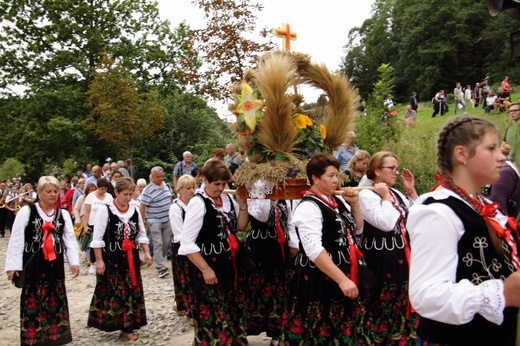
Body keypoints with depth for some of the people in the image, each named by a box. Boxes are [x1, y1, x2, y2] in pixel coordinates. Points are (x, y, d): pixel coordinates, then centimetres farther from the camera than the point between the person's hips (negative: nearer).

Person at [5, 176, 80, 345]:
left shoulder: (63, 214, 4)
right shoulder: (26, 211, -6)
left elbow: (70, 240, 4)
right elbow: (16, 239, -7)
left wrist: (74, 262, -5)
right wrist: (12, 265, -10)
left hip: (55, 264, 4)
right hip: (33, 263, -3)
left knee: (55, 301, 12)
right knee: (33, 301, 3)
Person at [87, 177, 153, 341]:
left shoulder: (134, 211, 4)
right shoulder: (105, 211, -11)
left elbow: (141, 234, 11)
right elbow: (97, 238, -10)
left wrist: (146, 252, 2)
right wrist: (99, 260, -12)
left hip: (131, 257, 5)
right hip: (111, 258, -5)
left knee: (132, 291, 8)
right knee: (112, 292, 0)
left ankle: (127, 327, 20)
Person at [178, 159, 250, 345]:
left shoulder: (227, 199, 5)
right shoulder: (198, 203, -15)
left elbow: (240, 227, 13)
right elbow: (187, 243, -18)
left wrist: (243, 206, -3)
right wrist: (205, 269, -18)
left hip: (230, 263, 7)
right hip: (210, 267, -7)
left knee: (233, 310, 19)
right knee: (213, 314, 3)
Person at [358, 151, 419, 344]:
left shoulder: (397, 194, 11)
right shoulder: (366, 195, -14)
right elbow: (386, 224, -24)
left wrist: (411, 191, 4)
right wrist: (385, 197, -15)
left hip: (400, 257, 8)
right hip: (380, 259, -8)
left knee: (401, 303, 18)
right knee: (383, 306, 4)